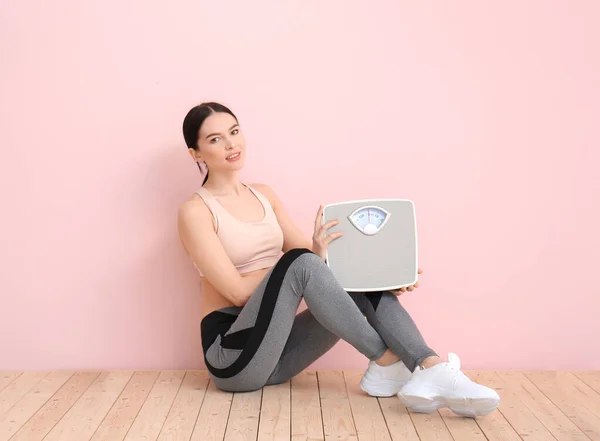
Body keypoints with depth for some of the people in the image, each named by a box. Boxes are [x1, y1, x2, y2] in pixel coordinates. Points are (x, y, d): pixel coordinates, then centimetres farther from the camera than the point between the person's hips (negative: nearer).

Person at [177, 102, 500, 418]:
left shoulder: (264, 195, 14)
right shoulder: (195, 211, -7)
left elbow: (316, 257, 8)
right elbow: (238, 292, -15)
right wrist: (312, 254, -19)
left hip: (274, 350, 6)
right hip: (233, 354, -6)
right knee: (301, 263, -30)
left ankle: (433, 373, -31)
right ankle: (385, 363, -22)